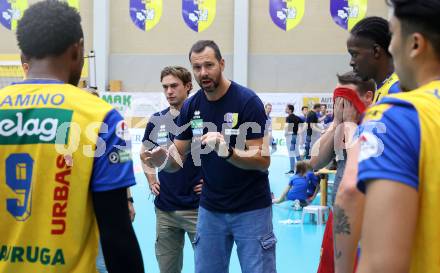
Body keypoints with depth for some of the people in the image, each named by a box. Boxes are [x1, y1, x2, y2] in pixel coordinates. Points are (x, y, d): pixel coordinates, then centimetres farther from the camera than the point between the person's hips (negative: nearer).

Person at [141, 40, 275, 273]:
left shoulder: (247, 101, -14)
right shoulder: (191, 106, 1)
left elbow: (262, 160, -17)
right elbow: (177, 159, 3)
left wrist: (227, 151, -34)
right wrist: (163, 159, -20)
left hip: (251, 209, -4)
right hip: (210, 209, 4)